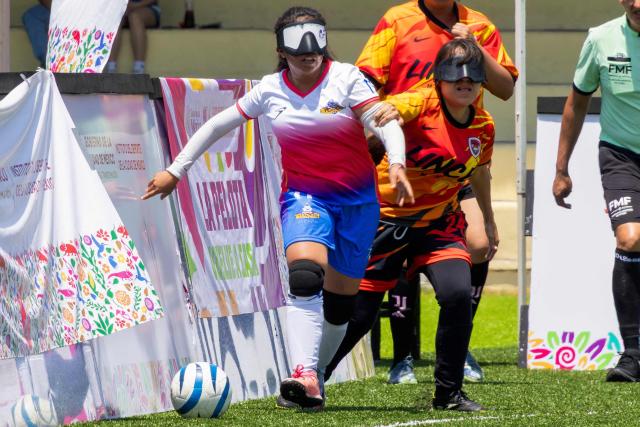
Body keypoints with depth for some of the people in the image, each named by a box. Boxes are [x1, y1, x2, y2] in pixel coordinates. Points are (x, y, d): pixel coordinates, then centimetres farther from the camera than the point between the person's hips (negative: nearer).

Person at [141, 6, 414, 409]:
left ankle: (314, 374, 27)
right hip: (303, 196, 0)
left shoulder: (346, 79, -8)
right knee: (303, 277, -26)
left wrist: (397, 165, -38)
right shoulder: (271, 90, 0)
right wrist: (175, 171, 10)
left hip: (356, 199, 0)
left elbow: (384, 122, -20)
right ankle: (305, 379, -37)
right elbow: (218, 125, 10)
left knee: (340, 299, 6)